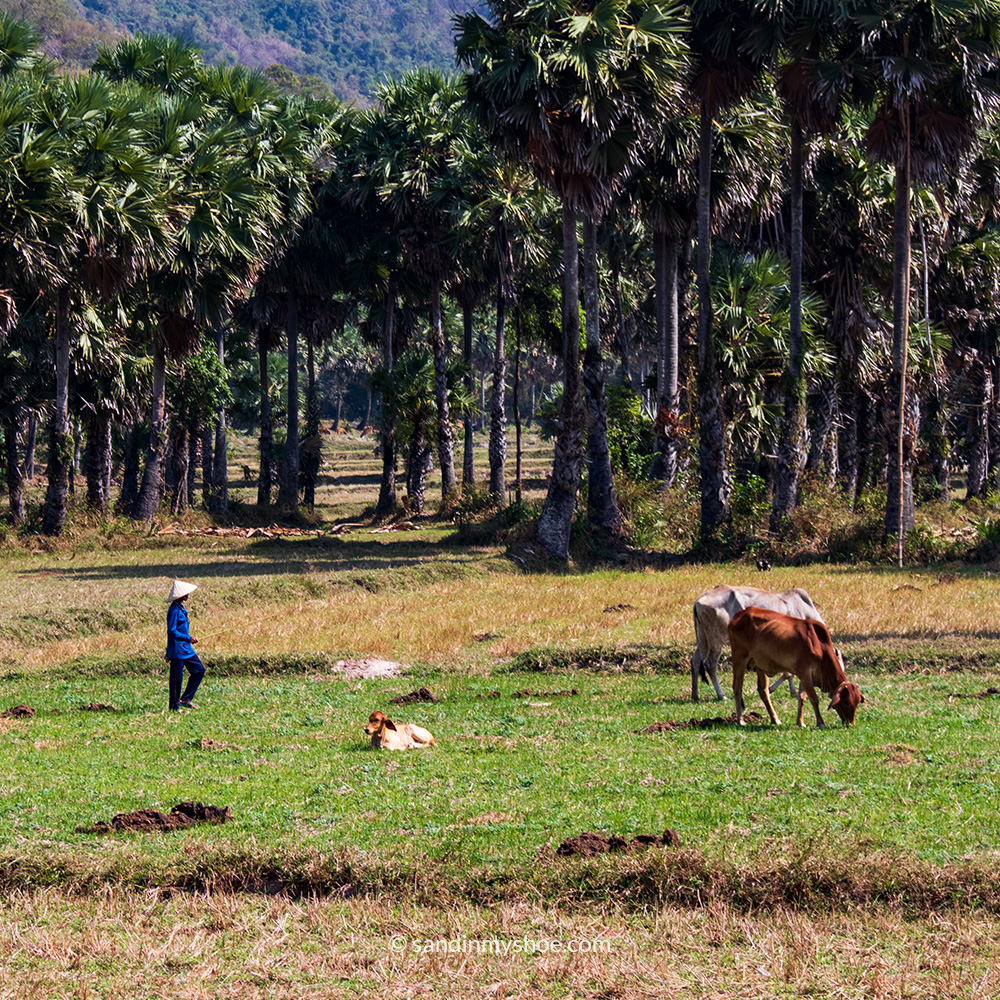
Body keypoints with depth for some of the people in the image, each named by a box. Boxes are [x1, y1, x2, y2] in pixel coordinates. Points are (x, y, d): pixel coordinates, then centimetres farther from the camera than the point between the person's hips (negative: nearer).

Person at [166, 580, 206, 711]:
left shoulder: (181, 608, 13)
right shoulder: (174, 610, -17)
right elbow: (172, 632, -22)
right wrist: (189, 639, -25)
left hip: (186, 649, 10)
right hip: (177, 650, -10)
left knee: (199, 670, 9)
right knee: (176, 678, -2)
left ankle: (185, 699, 14)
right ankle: (174, 707, 7)